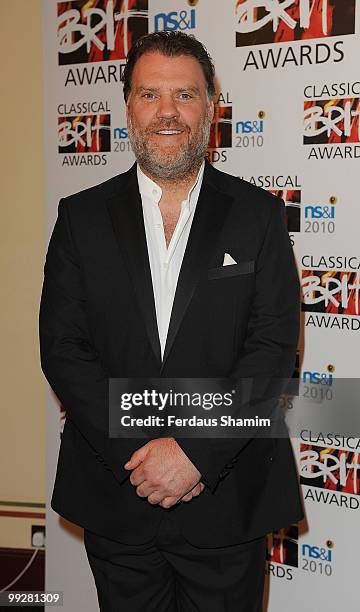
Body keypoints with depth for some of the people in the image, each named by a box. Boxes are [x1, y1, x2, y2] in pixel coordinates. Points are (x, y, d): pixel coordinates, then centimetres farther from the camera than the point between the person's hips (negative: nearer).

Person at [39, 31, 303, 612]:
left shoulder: (258, 214, -1)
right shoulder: (82, 216, 2)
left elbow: (274, 346, -8)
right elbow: (62, 348, -4)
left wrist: (195, 451, -17)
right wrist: (138, 454, -13)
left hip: (228, 498, -1)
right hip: (113, 495, 1)